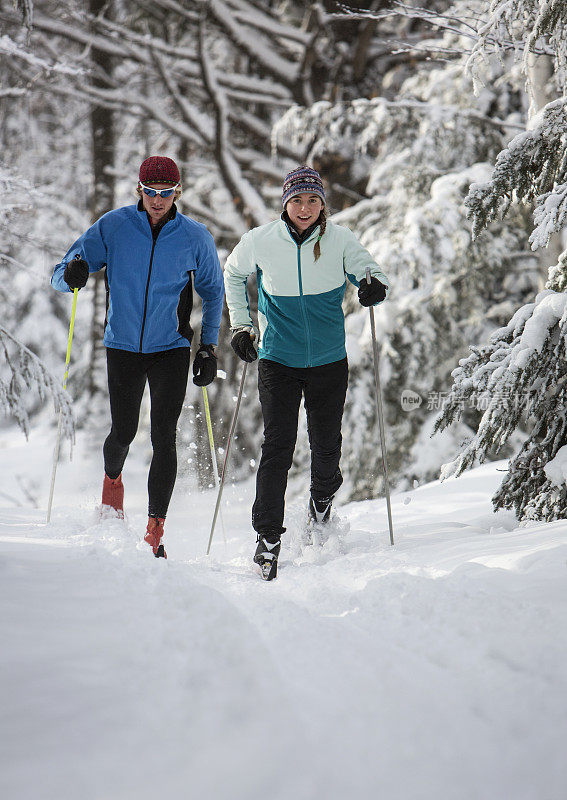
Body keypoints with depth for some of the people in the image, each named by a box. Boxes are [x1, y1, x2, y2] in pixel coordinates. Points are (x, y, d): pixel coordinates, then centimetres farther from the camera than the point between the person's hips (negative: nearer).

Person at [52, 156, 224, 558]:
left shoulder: (195, 237, -5)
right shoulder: (114, 226, -6)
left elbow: (213, 292, 11)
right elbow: (61, 276, -3)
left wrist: (209, 348, 4)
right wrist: (72, 274, -28)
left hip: (171, 348, 0)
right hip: (123, 346, 1)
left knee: (164, 436, -10)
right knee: (123, 432, 5)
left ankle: (155, 529, -5)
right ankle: (113, 478, 41)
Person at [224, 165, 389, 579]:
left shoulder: (340, 240, -8)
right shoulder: (260, 242, -7)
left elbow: (370, 271, -5)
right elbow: (233, 275, 12)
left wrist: (374, 284, -29)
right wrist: (240, 325, 5)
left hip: (329, 361, 1)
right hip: (278, 360, -1)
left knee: (326, 445, 8)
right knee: (277, 447, -10)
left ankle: (322, 499, 41)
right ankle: (268, 537, -4)